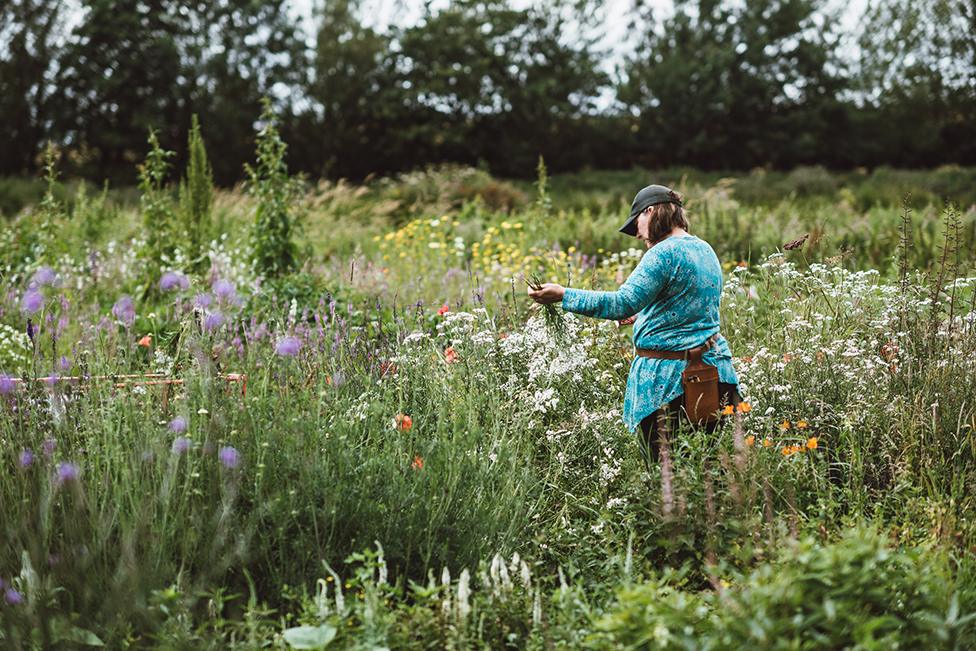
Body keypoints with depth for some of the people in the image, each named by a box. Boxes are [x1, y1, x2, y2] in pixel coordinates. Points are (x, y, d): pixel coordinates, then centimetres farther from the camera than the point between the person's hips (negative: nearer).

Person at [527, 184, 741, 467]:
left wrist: (563, 295, -21)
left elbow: (623, 303, -22)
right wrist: (642, 316, 29)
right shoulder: (705, 250, 15)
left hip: (669, 374, -8)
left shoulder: (663, 254, -13)